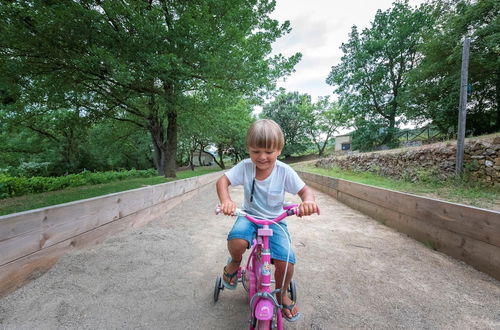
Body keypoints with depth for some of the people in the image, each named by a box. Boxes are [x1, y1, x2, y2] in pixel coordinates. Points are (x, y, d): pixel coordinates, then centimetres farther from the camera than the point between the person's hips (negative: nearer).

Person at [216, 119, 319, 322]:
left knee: (286, 261, -17)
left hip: (275, 220, 0)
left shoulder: (284, 171, -15)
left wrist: (308, 201, -36)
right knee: (236, 241, -33)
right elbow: (222, 181, -15)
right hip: (249, 216, 0)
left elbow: (305, 190, -11)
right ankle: (235, 262, 8)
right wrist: (225, 201, -36)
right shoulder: (245, 167, -13)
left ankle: (281, 295, 20)